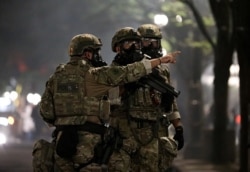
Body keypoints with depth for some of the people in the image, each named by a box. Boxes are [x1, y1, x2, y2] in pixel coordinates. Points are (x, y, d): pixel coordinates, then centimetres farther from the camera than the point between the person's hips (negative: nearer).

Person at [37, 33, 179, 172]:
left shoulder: (56, 76, 11)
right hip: (87, 140, -5)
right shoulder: (94, 74, -5)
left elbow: (45, 110, 11)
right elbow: (129, 72, -8)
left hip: (62, 140, 5)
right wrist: (160, 60, -3)